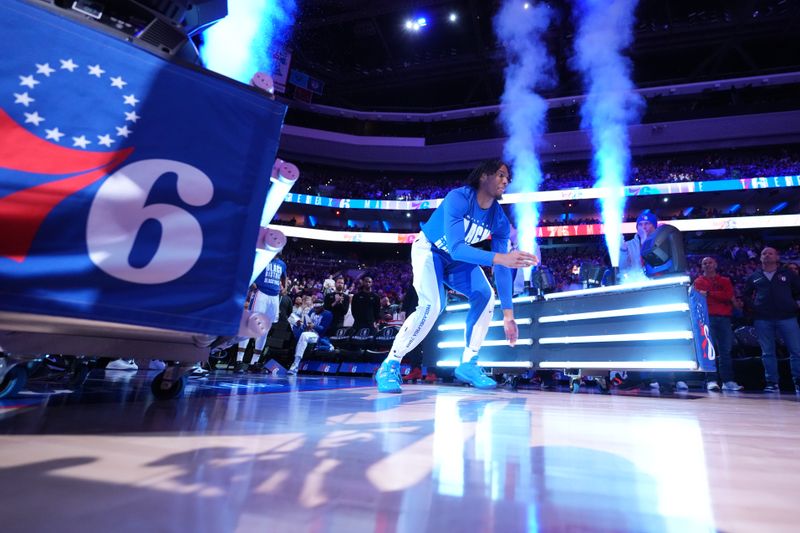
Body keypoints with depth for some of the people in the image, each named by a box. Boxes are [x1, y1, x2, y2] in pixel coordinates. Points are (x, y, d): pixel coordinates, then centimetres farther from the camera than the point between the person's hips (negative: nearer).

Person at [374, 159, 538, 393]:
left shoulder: (500, 220, -14)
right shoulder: (458, 198, -31)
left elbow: (502, 269, -14)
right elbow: (455, 247, -42)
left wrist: (508, 315, -18)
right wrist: (500, 258, -54)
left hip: (456, 257, 6)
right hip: (428, 250, -6)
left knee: (485, 296, -12)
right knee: (432, 305, -27)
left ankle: (468, 364, 2)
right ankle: (389, 366, -12)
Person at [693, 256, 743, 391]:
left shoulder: (725, 281, 17)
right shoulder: (698, 282, 13)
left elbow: (728, 296, -1)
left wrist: (708, 294, -8)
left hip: (724, 318, 2)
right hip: (708, 317, -2)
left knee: (725, 350, 2)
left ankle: (728, 381, 6)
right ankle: (711, 380, -10)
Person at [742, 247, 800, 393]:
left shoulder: (788, 274, 9)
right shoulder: (754, 277, 12)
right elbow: (745, 295, 18)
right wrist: (753, 306, 4)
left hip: (787, 317, -1)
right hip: (762, 319, 1)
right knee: (767, 353, 3)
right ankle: (772, 383, 9)